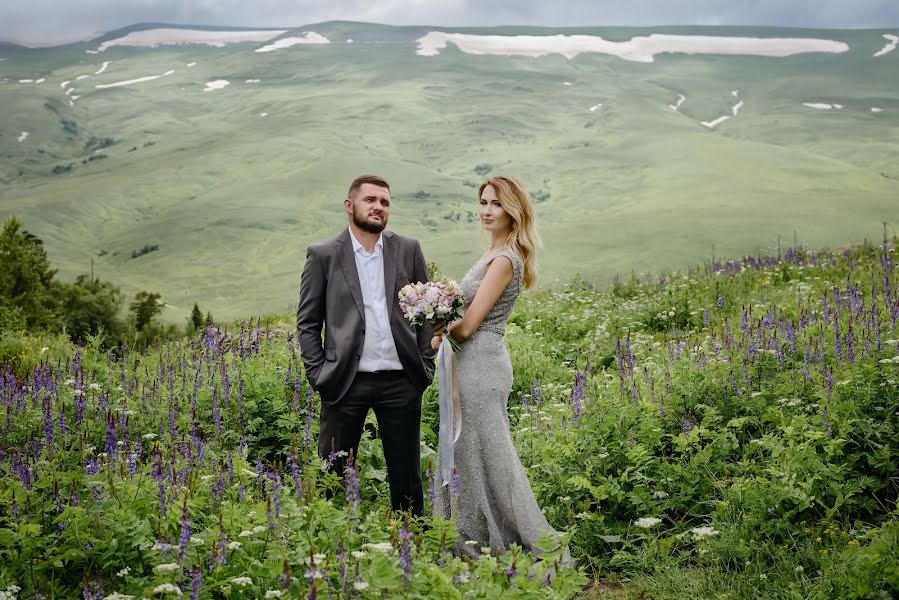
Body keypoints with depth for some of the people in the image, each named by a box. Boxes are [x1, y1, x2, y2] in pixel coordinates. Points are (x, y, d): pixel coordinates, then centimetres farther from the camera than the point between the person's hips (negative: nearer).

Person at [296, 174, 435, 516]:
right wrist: (318, 374, -4)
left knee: (406, 477, 11)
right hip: (345, 383, -2)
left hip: (401, 382, 2)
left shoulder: (409, 250, 7)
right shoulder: (323, 255, 2)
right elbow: (307, 322, 3)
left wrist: (425, 366, 3)